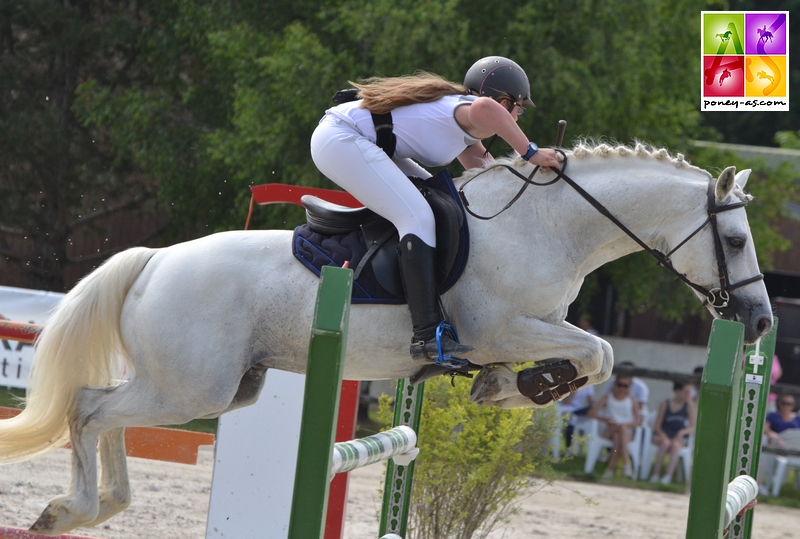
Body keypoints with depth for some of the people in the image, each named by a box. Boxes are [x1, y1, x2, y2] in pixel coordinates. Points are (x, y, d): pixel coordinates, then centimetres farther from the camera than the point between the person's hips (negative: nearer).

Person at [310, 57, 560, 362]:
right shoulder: (468, 111, -13)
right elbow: (483, 107, -39)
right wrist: (530, 153, -31)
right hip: (340, 140, -11)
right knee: (417, 217, -21)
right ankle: (428, 337, -30)